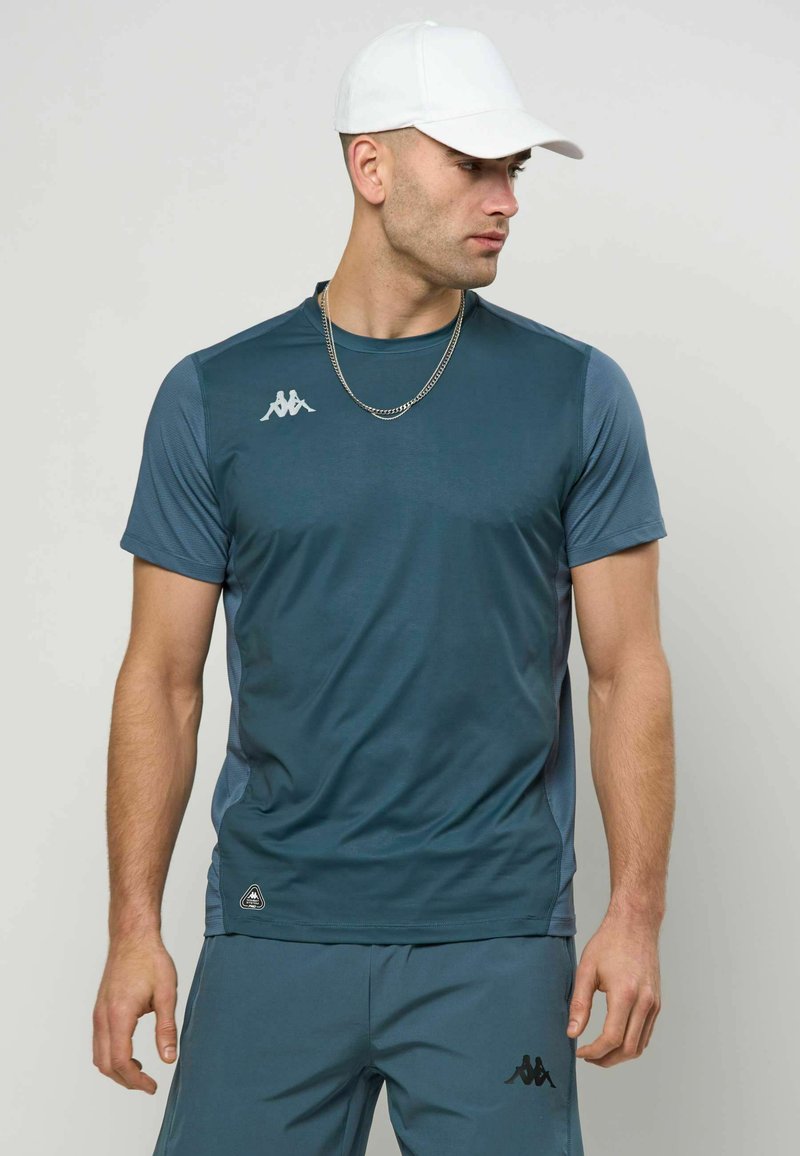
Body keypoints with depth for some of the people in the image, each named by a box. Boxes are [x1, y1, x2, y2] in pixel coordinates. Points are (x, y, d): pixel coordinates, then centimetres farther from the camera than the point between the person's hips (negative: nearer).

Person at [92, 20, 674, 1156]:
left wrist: (636, 913, -5)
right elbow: (163, 676, 5)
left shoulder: (577, 394, 2)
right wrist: (134, 925, 0)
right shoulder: (216, 398, 3)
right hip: (273, 930, 1)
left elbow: (628, 668, 2)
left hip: (495, 941, 0)